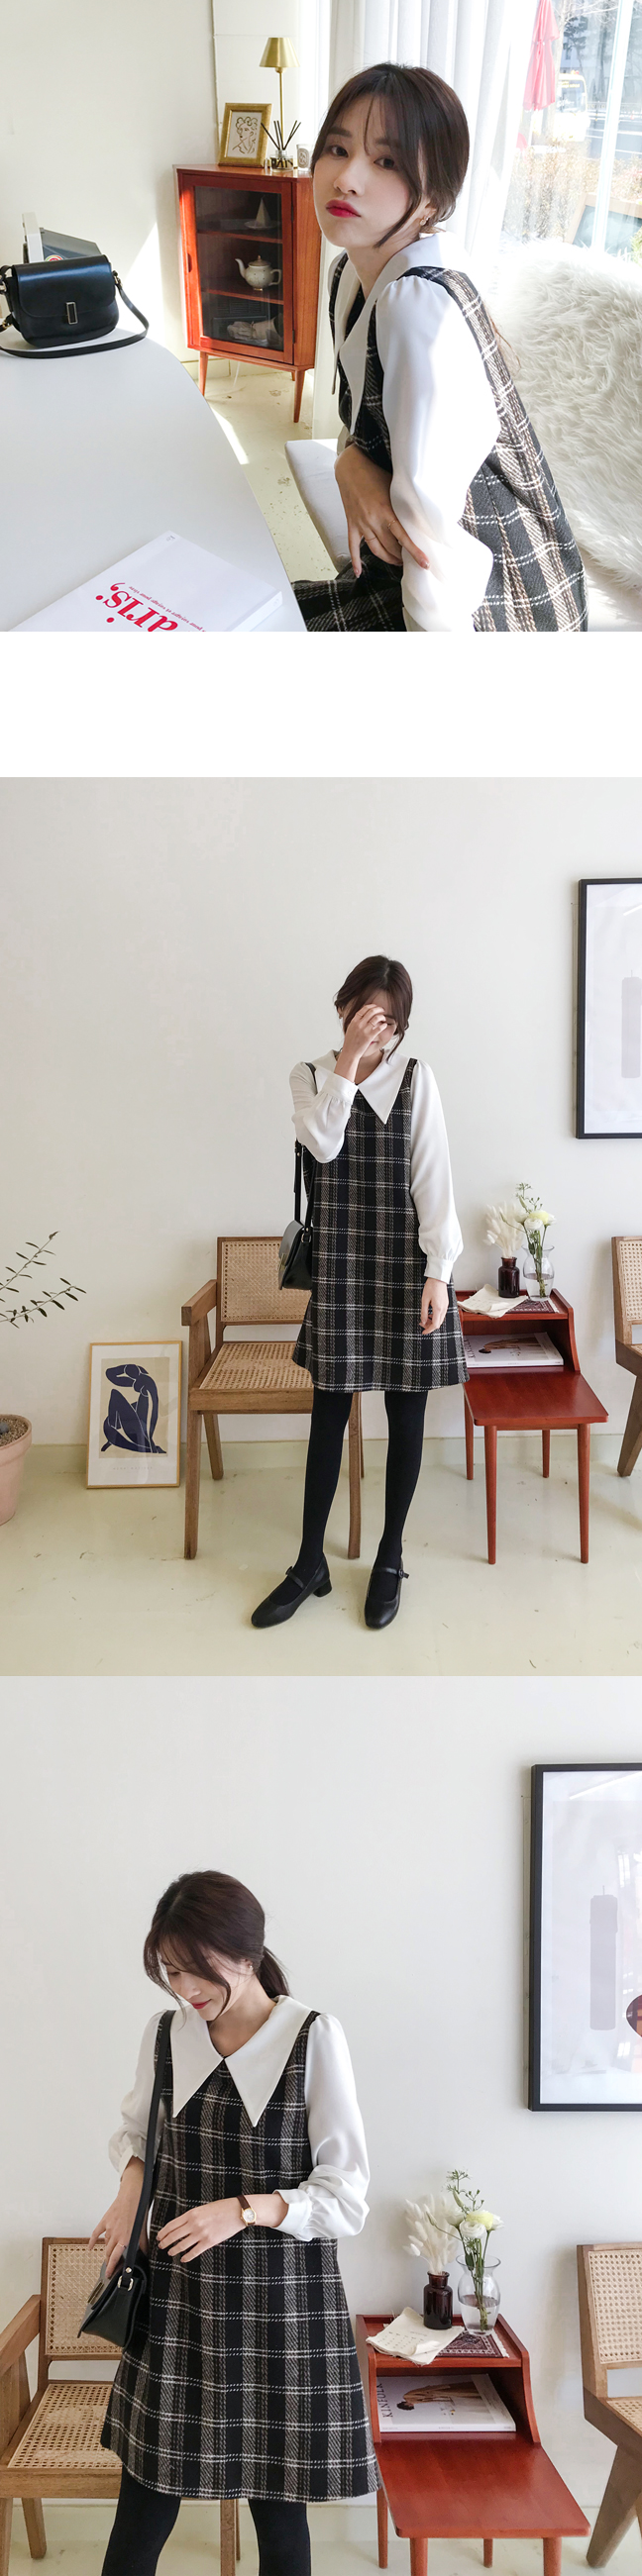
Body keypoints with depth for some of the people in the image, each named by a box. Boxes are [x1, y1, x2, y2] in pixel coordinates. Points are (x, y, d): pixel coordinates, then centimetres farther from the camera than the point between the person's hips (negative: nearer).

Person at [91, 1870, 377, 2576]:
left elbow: (345, 2197, -10)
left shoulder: (313, 2039, -12)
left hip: (281, 2302, -3)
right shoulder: (165, 2034, 1)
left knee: (277, 2499, 7)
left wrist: (245, 2209, -22)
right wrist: (131, 2188, 2)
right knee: (145, 2498, 7)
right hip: (177, 2296, 3)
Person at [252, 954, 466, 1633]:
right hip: (339, 1262, 1)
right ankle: (310, 1563, 17)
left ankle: (390, 1559, 21)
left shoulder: (415, 1078, -1)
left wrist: (438, 1270, -12)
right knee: (329, 1409, 6)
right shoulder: (310, 1076, 5)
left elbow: (433, 1175, -6)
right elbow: (324, 1144, -14)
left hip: (405, 1260, -1)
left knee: (405, 1412, 6)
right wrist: (348, 1060, -16)